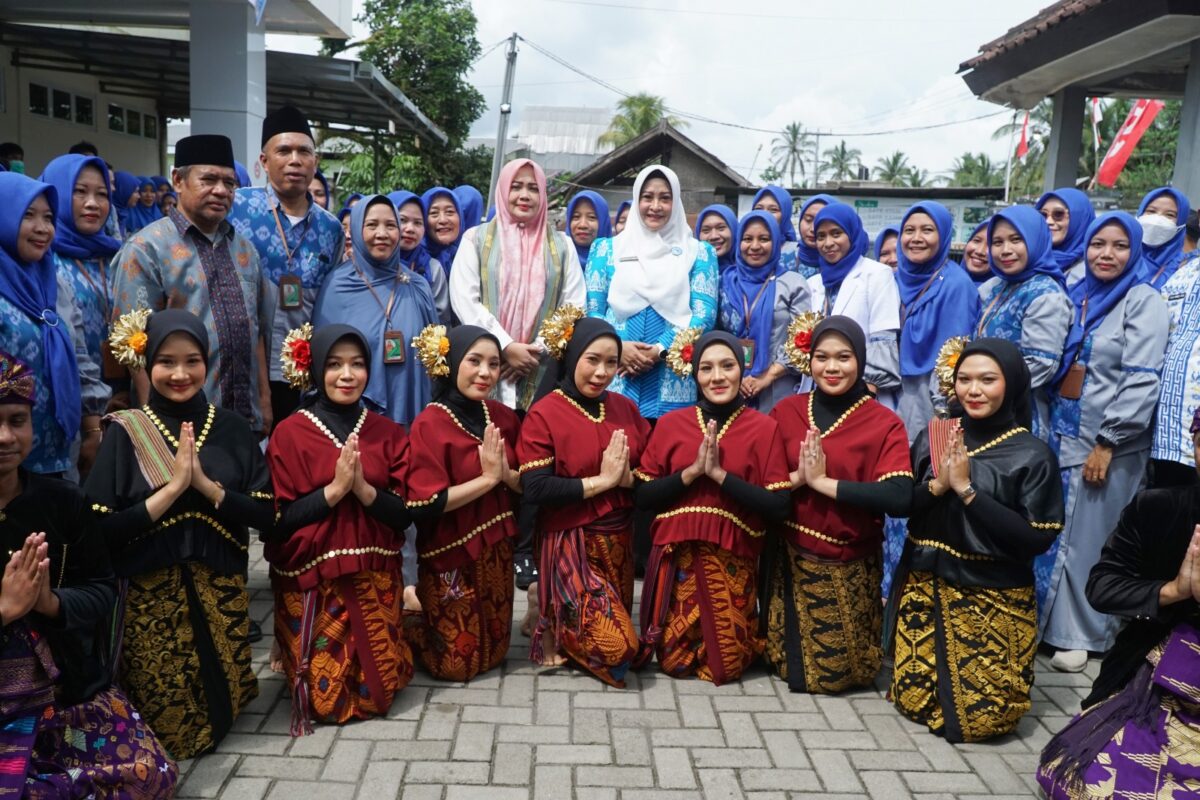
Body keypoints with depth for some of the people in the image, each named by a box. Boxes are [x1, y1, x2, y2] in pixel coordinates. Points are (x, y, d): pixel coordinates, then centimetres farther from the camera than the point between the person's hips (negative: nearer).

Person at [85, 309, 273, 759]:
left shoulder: (232, 429, 1)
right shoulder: (125, 431, -6)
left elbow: (265, 515, -3)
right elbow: (102, 531, -12)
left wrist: (206, 484, -17)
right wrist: (172, 487, -20)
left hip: (222, 592, 2)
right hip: (151, 596, -2)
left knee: (221, 708, 9)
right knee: (165, 728, 5)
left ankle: (214, 731, 41)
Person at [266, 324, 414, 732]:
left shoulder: (388, 433, 2)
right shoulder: (289, 434, -7)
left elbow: (404, 514, -2)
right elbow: (280, 520, -10)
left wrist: (364, 489, -19)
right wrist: (334, 489, -21)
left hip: (375, 580, 2)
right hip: (311, 583, -2)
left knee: (377, 692, 3)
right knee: (327, 698, -1)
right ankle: (293, 662, 31)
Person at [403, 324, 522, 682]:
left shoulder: (503, 417, 1)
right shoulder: (429, 424, -17)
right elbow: (425, 504, -24)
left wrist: (506, 474, -17)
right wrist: (488, 478, -21)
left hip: (496, 549, 6)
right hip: (450, 555, -6)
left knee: (494, 652, 19)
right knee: (457, 662, 6)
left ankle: (418, 605, 38)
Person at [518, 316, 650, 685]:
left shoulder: (626, 409, 5)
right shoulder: (544, 414, -11)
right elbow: (535, 490, -19)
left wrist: (626, 477, -16)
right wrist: (602, 480, -18)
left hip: (620, 539, 6)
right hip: (571, 543, -6)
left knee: (617, 629, 15)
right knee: (616, 646, -13)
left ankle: (555, 612, 35)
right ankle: (550, 623, 12)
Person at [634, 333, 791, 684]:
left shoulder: (764, 427, -5)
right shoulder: (670, 423, 1)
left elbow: (779, 507, -11)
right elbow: (642, 496, -1)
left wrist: (720, 474, -18)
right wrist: (692, 472, -15)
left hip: (732, 561, -1)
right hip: (676, 556, 2)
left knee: (726, 665, 5)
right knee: (674, 661, 5)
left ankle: (747, 633, 37)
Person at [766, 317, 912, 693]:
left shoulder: (884, 423, -10)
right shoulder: (785, 411, 0)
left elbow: (899, 498, -24)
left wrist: (822, 482, -21)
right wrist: (796, 478, -20)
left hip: (848, 567, -2)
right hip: (789, 558, 2)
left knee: (834, 672, 3)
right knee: (788, 663, 6)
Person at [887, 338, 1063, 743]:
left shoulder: (1032, 455, -11)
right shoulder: (932, 438, 1)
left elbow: (1036, 539, -17)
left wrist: (967, 490, -21)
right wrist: (937, 485, -18)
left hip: (992, 600, -3)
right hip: (924, 589, 4)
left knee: (977, 718, -1)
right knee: (912, 699, 6)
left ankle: (1000, 686, 31)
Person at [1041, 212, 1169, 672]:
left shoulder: (1144, 301, -7)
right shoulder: (1076, 297, 10)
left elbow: (1141, 382, -15)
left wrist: (1106, 443, -17)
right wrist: (1044, 423, 8)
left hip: (1107, 444, -5)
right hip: (1062, 434, 5)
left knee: (1089, 541, 2)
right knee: (1056, 535, 10)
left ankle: (1082, 633, 16)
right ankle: (1051, 620, 24)